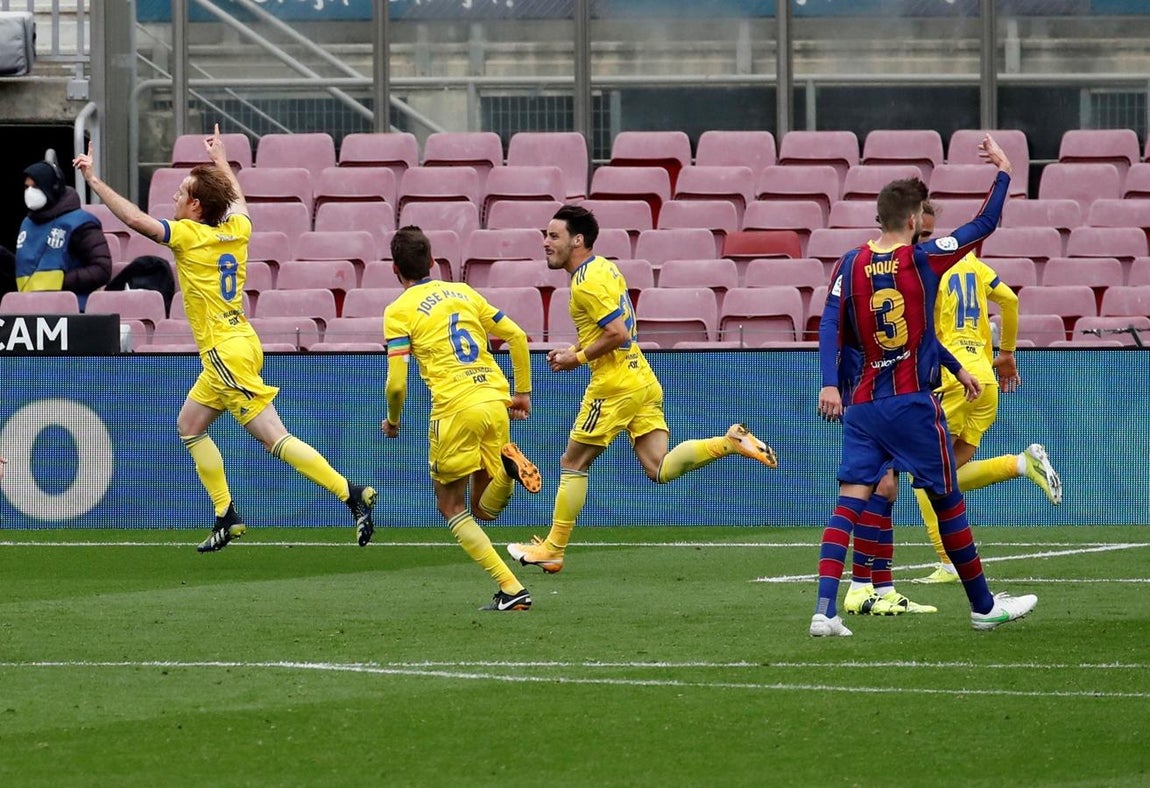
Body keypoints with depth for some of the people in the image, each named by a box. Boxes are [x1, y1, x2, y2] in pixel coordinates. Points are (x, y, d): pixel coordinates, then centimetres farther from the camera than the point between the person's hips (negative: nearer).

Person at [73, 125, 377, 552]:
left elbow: (136, 219, -22)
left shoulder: (189, 235, -14)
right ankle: (227, 516, 18)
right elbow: (238, 200, 31)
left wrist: (94, 180, -13)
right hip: (235, 346, 9)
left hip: (227, 354, -9)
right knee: (190, 425, 18)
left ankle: (351, 493, -17)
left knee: (273, 437, -11)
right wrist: (221, 161, 46)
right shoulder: (236, 229, 7)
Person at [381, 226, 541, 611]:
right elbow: (517, 336, 16)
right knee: (482, 510, 17)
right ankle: (506, 469, -18)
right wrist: (523, 392, 25)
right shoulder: (463, 292, 18)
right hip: (496, 402, 5)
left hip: (455, 409, -5)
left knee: (451, 507, 12)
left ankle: (511, 589, -4)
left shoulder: (399, 311, 1)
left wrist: (393, 421, 14)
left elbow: (397, 383, -5)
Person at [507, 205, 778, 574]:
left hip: (614, 385, -9)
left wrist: (577, 359, -10)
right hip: (642, 379, 9)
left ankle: (552, 550, 10)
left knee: (573, 464, 3)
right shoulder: (604, 268, 15)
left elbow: (617, 334, -22)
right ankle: (730, 442, -12)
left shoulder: (588, 281, -15)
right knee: (659, 469, 1)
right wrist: (573, 350, 15)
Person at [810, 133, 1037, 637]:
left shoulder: (851, 266, 3)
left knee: (850, 499, -4)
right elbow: (984, 224, 1)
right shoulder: (924, 260, -6)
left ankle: (825, 609, -20)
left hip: (862, 404, 3)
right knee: (948, 501, 9)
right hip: (913, 403, -3)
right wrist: (1003, 171, 12)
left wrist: (833, 386, 11)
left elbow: (836, 333, 5)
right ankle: (984, 607, 20)